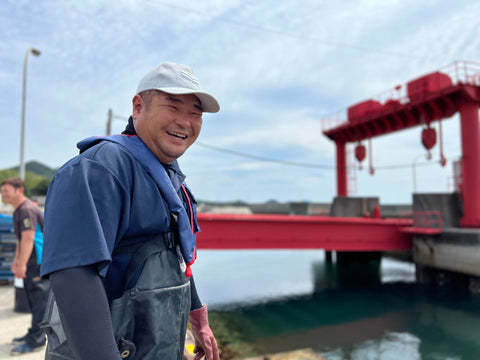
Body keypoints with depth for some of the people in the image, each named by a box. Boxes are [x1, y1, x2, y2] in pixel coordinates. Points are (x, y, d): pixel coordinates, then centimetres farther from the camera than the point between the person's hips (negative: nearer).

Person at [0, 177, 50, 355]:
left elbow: (28, 239, -22)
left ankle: (35, 340, 2)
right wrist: (16, 259, 18)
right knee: (32, 299, 17)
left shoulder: (27, 209, -17)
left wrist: (22, 264, -22)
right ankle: (36, 334, 29)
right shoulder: (18, 210, 17)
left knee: (39, 299, -4)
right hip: (32, 263, 11)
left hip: (40, 262, -11)